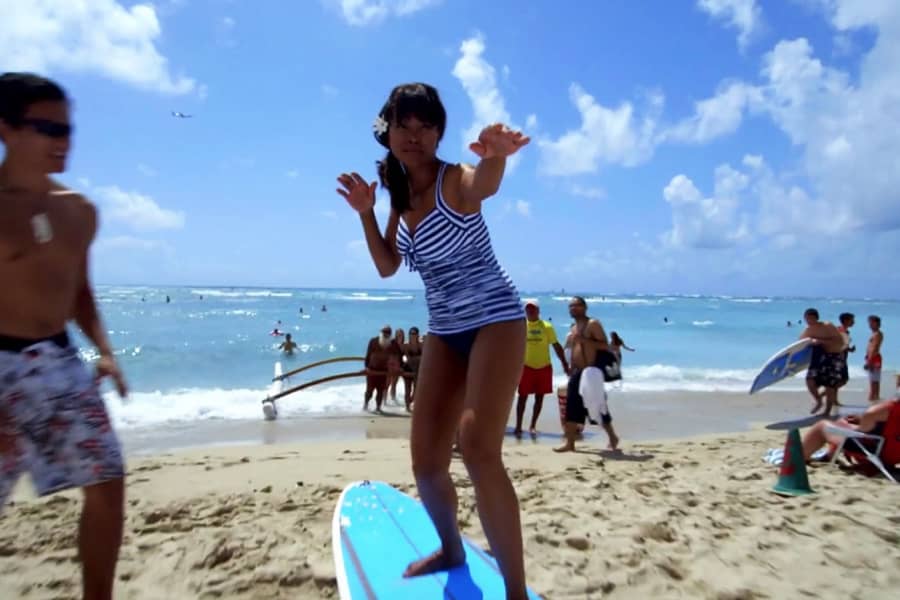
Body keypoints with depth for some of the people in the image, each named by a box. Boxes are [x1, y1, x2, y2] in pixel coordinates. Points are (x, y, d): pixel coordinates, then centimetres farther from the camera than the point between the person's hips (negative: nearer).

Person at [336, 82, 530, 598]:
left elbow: (487, 184, -41)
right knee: (426, 462, 6)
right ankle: (451, 550, 35)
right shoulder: (401, 194, 6)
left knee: (478, 449, -25)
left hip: (495, 320, -7)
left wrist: (497, 157, -65)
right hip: (444, 332, 7)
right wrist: (366, 213, -2)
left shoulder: (456, 181, -15)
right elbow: (387, 267, 12)